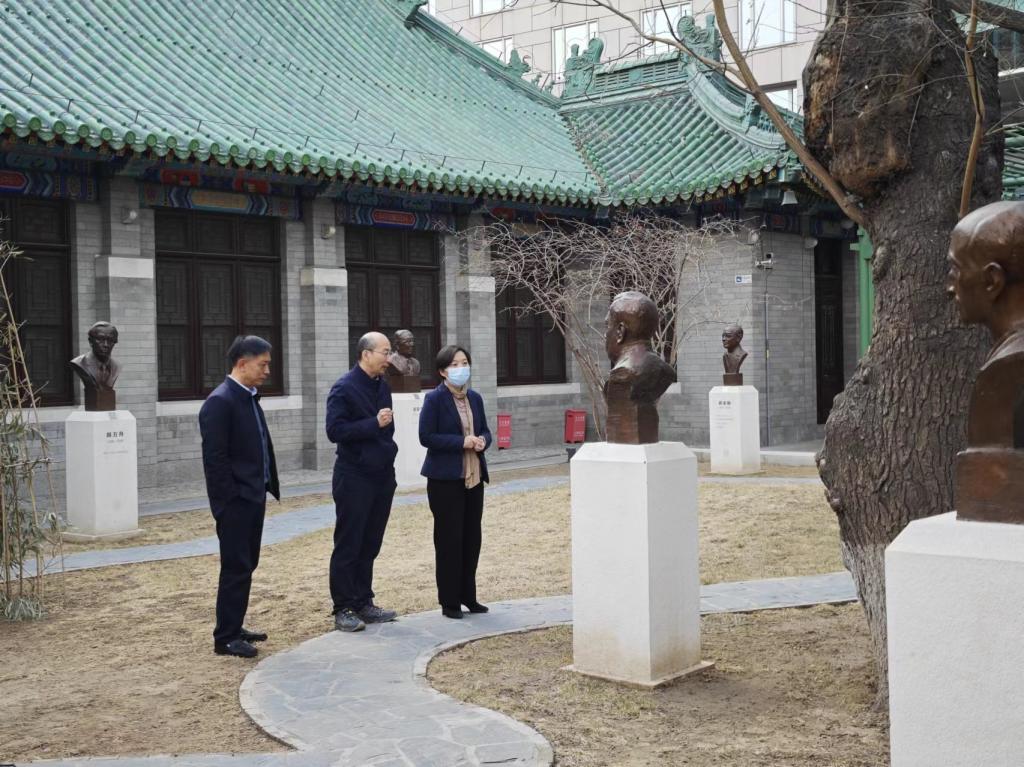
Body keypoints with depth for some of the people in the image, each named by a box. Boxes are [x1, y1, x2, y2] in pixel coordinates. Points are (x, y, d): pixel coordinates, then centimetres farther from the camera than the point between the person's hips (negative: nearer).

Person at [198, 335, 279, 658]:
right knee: (236, 568, -2)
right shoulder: (220, 402, -16)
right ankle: (225, 638, 7)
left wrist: (266, 487, 12)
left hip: (253, 497, 9)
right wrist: (230, 500, -18)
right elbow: (214, 458, -19)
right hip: (235, 501, -9)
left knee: (245, 566, 15)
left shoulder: (250, 398, 12)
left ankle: (234, 628, 26)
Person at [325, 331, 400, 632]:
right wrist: (374, 424, -22)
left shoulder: (382, 385, 10)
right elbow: (335, 431, -19)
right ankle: (343, 609, 8)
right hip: (354, 479, -7)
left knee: (370, 545, 11)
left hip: (381, 476, 7)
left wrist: (389, 452, 13)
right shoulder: (344, 388, -12)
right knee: (348, 546, 1)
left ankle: (363, 603, 20)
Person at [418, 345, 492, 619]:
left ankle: (468, 595, 22)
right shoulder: (434, 399, -8)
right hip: (445, 478, -6)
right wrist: (462, 442, -20)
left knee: (472, 537, 10)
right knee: (449, 539, -1)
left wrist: (483, 440, -6)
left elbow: (485, 430, 18)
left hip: (474, 477, 6)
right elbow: (426, 436, -14)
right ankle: (449, 601, 8)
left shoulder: (475, 398, 11)